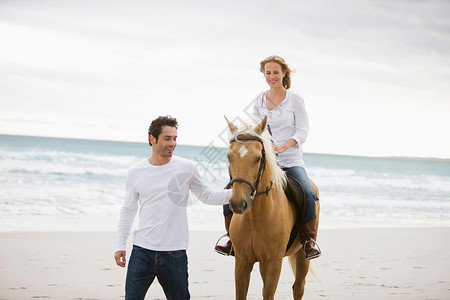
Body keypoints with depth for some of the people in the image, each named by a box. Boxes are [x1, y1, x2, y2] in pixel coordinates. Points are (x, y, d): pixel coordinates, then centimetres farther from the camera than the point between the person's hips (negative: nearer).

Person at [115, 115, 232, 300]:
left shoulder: (186, 168, 0)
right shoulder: (136, 172, 3)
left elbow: (206, 196, 9)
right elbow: (128, 210, 12)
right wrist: (120, 245, 9)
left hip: (175, 254, -1)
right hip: (142, 251, 1)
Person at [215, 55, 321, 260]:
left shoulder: (295, 100, 1)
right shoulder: (259, 102, 11)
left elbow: (302, 131, -4)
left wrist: (283, 146, -21)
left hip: (290, 160, -3)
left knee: (307, 194, -29)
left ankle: (309, 238, -8)